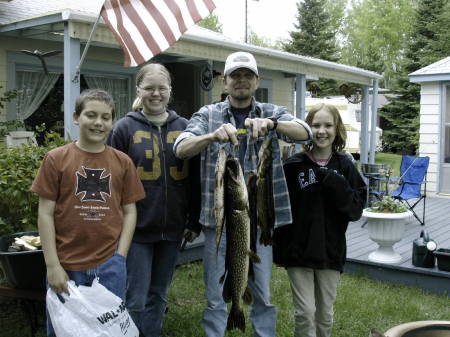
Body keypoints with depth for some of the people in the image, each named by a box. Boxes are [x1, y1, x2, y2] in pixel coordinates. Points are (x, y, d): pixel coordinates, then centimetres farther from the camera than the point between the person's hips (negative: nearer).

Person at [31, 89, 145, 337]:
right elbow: (45, 214, -3)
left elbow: (129, 212, 5)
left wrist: (119, 258, -3)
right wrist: (53, 265, -7)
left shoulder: (123, 162, 2)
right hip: (66, 266, -1)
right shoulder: (56, 159, -3)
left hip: (109, 266, 1)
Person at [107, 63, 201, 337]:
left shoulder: (184, 127, 6)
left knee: (159, 295, 15)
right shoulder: (125, 128, -2)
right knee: (135, 299, 2)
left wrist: (195, 221, 6)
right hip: (136, 228, -3)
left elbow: (195, 178, 8)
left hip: (172, 228, 3)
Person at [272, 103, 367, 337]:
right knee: (305, 313, 0)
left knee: (325, 314, 15)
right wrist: (277, 248, -8)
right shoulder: (293, 165, -6)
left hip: (331, 252, 2)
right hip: (298, 251, -2)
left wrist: (334, 183, -18)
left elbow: (356, 209, -6)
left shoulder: (345, 166, 0)